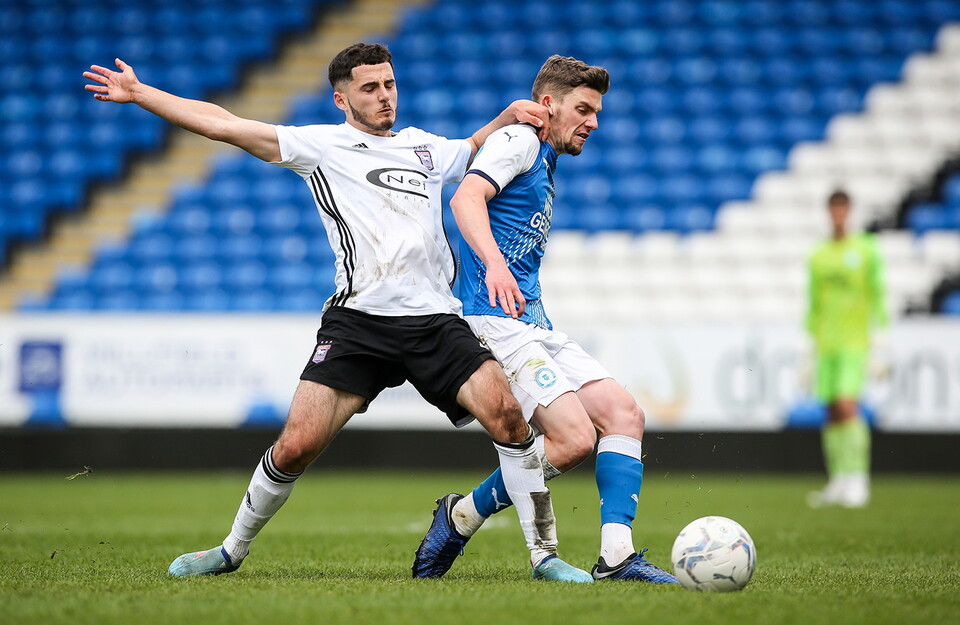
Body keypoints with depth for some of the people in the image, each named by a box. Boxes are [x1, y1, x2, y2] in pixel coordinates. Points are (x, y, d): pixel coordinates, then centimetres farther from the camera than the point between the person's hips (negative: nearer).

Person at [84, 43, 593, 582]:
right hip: (358, 321, -3)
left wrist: (508, 118, 21)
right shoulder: (322, 145, 9)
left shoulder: (425, 147, 22)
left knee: (507, 414, -17)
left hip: (436, 319, 3)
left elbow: (475, 149, 43)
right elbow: (220, 124, 8)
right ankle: (233, 550, 15)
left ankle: (544, 554, -7)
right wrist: (139, 93, 5)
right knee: (297, 446, -9)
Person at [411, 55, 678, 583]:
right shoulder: (518, 141, -4)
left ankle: (616, 556, -10)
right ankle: (460, 517, -3)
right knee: (574, 438, -20)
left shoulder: (545, 164, 26)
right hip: (495, 321, -10)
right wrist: (494, 263, -40)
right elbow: (466, 198, -24)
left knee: (623, 415, -4)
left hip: (534, 325, 10)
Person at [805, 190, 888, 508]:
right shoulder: (818, 256, 13)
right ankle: (839, 481, 11)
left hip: (855, 341, -5)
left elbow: (876, 295, -2)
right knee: (833, 412, 5)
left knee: (847, 405, -17)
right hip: (826, 344, 5)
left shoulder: (865, 251, 0)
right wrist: (811, 340, 14)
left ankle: (858, 478, -13)